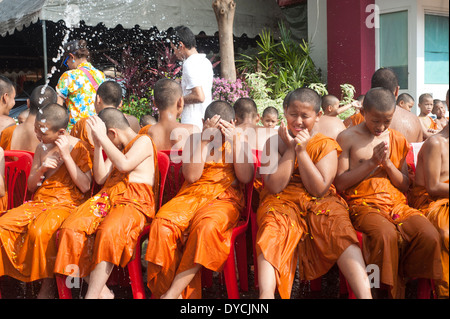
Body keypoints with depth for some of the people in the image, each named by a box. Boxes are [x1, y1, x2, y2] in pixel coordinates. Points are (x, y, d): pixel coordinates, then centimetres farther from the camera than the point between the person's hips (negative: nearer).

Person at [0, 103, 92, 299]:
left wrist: (65, 155, -14)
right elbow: (31, 186, 19)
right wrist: (41, 169, -4)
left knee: (39, 230, -35)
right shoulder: (42, 148, 13)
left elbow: (85, 186, -13)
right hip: (40, 201, 6)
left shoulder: (79, 148, -3)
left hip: (67, 203, -6)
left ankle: (48, 286, -16)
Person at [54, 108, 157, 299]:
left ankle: (92, 295, -33)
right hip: (108, 197, 7)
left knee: (109, 232, -38)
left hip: (135, 202, -7)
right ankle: (101, 291, -22)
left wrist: (101, 137, -8)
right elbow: (100, 178, 20)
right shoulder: (117, 147, 29)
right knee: (71, 228, -22)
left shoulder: (143, 141, 5)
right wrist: (98, 146, 14)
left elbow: (124, 164, -14)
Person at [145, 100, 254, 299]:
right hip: (193, 195, 2)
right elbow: (191, 175, -3)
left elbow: (245, 177, -4)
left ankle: (173, 293, -28)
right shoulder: (195, 139, 11)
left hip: (225, 197, -2)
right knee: (163, 224, -30)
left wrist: (235, 141, -10)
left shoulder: (239, 140, 10)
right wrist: (204, 140, -10)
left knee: (206, 227, -37)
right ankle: (174, 291, -22)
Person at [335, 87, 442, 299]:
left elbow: (405, 186, 16)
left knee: (430, 235, -26)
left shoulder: (398, 140, 17)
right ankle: (387, 290, -17)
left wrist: (388, 163, -2)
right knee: (386, 234, -37)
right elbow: (339, 184, -1)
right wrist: (371, 163, -7)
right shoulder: (347, 138, 4)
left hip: (396, 203, 4)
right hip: (364, 205, -4)